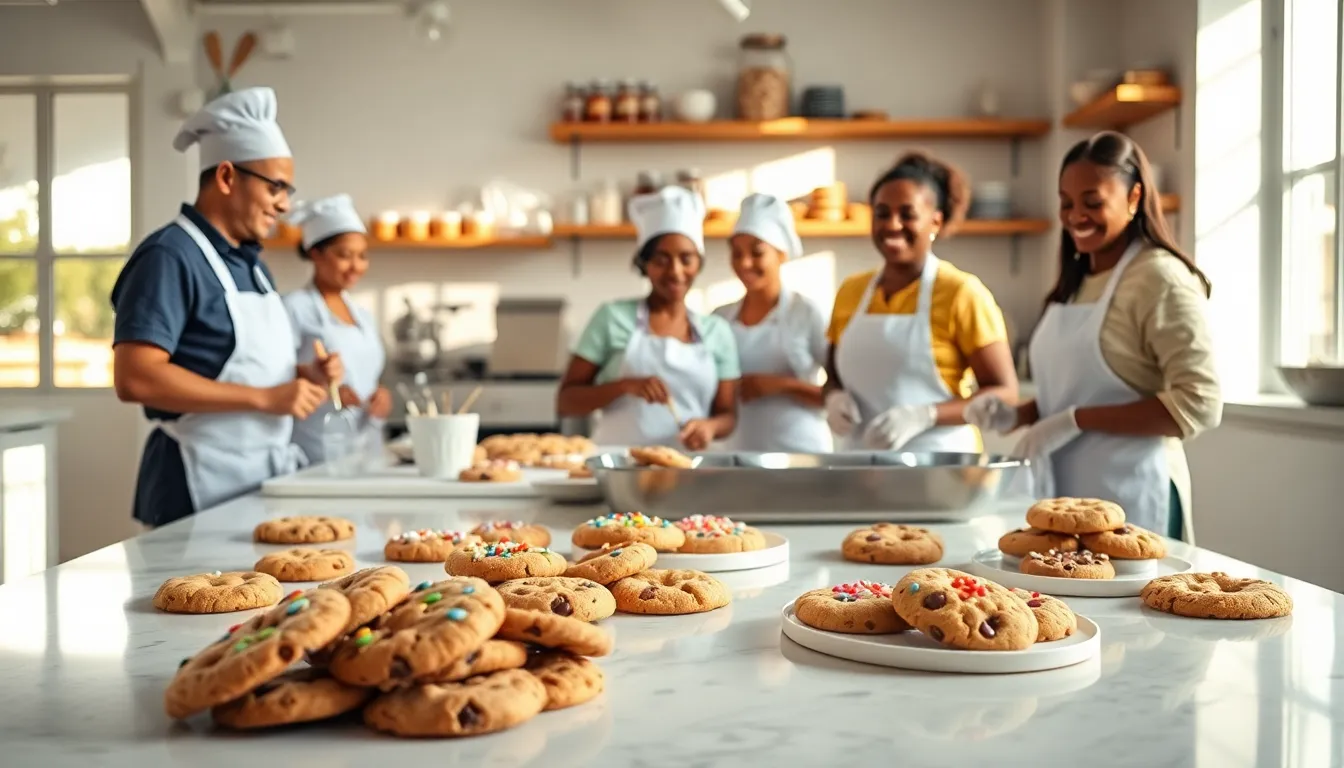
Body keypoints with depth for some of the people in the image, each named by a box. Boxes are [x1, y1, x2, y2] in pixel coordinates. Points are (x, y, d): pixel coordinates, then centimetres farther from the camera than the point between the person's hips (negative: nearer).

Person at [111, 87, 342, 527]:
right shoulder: (170, 258, -13)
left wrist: (302, 375, 2)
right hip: (204, 487, -8)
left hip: (268, 475, 8)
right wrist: (265, 397, -22)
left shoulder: (250, 261, 14)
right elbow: (135, 379, -23)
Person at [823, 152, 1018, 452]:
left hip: (938, 463, -4)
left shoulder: (961, 293, -8)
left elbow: (1004, 393, -8)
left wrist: (924, 415, -19)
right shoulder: (850, 292, 6)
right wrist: (834, 398, -3)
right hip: (862, 461, 4)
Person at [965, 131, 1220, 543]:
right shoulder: (1074, 282, 11)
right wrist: (1018, 414, 2)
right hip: (1060, 495, 7)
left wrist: (1076, 420, -20)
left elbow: (1198, 405, -18)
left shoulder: (1160, 279, -11)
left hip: (1129, 498, -7)